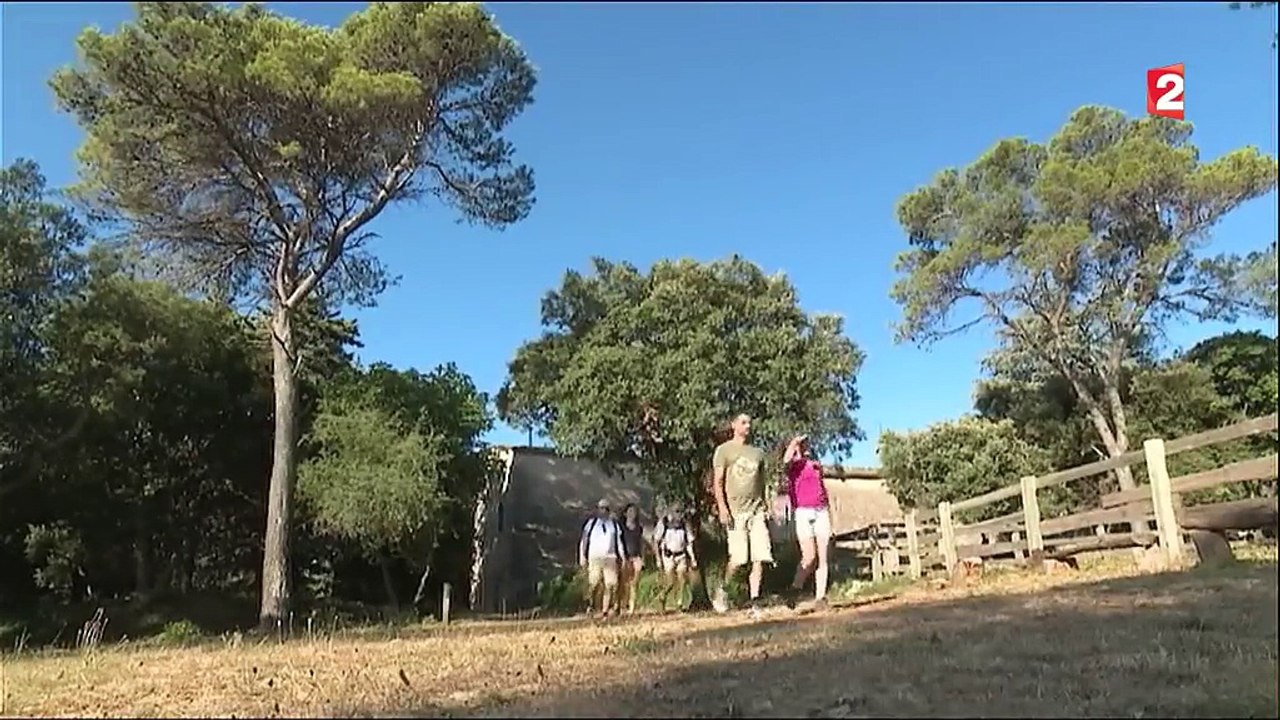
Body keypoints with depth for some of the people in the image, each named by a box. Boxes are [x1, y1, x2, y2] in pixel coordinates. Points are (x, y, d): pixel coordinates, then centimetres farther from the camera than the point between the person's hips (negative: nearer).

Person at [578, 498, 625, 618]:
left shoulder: (614, 524, 14)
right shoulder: (591, 522, 7)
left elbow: (618, 541, 17)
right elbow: (584, 540, 9)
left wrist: (622, 557, 10)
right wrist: (582, 557, 4)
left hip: (610, 558, 2)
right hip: (594, 557, -2)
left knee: (610, 584, -5)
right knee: (593, 583, -11)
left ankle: (605, 610, 3)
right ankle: (590, 604, 12)